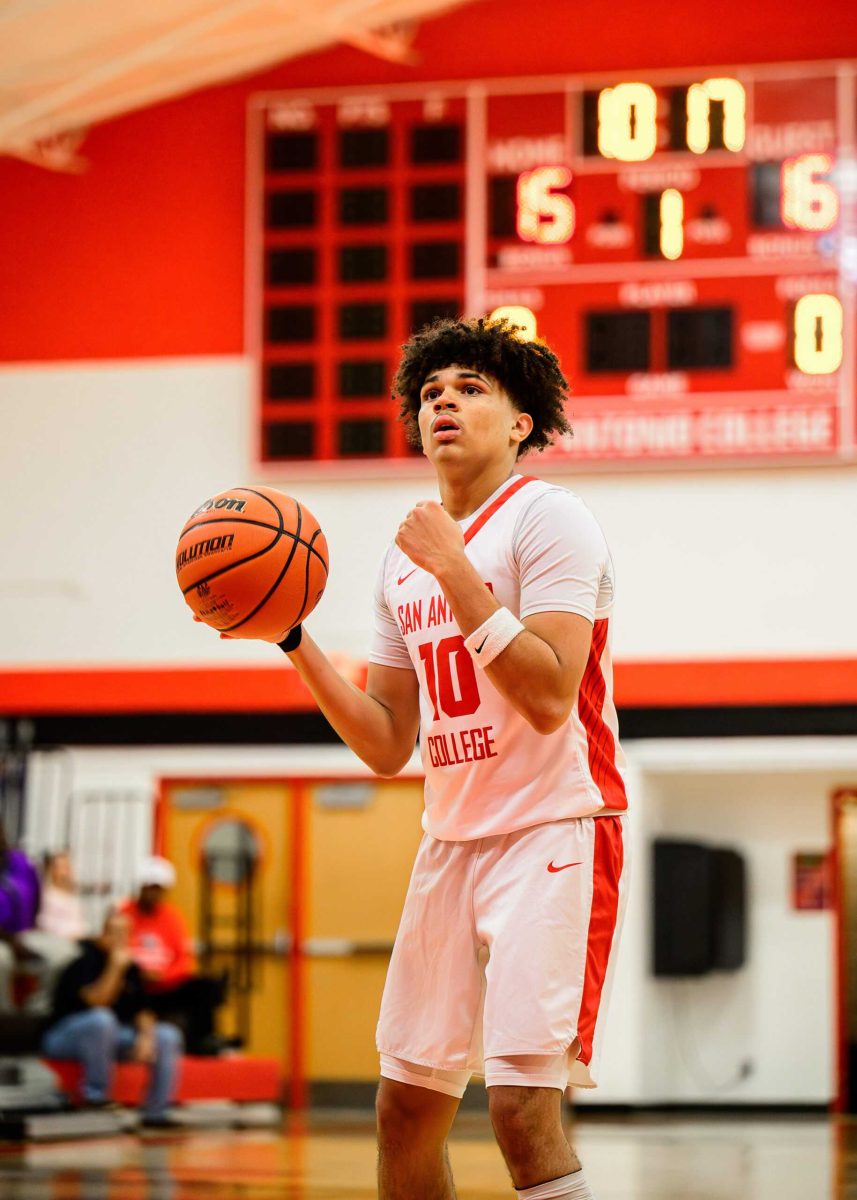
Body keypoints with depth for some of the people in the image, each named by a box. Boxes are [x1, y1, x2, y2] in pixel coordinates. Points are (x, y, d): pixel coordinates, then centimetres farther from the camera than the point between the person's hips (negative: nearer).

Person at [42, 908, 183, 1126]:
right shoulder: (85, 962, -15)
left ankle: (156, 1112, -6)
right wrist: (115, 967, -30)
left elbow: (141, 1010, 6)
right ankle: (95, 1093, -25)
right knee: (101, 1018, -40)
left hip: (111, 1037, 7)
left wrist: (146, 1036, -13)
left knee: (168, 1036, -8)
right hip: (65, 1038, -7)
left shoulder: (130, 967, 6)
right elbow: (95, 1001, -29)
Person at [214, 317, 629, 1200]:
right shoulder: (405, 559, 14)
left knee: (523, 1107, -19)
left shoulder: (544, 517, -9)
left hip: (555, 829, -8)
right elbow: (386, 747, 13)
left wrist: (456, 570, -21)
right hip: (452, 837, 8)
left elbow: (550, 697, -22)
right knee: (405, 1109, 9)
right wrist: (294, 641, 3)